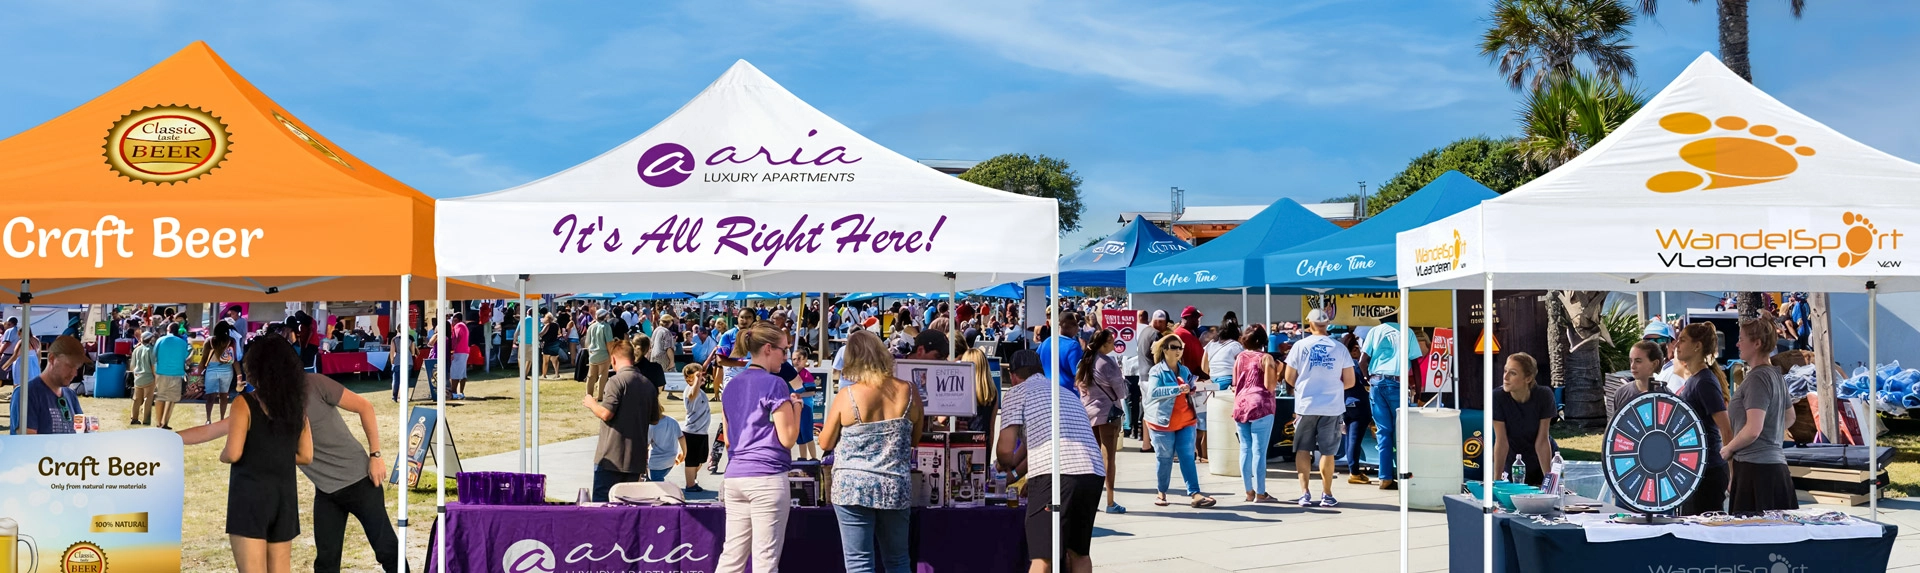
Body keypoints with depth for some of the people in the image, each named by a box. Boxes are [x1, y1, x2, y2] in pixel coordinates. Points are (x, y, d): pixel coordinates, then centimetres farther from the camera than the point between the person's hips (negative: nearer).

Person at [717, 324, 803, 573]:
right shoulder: (774, 384, -8)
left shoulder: (730, 386, 14)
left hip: (734, 477, 7)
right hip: (767, 478, -7)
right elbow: (787, 439, -10)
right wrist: (796, 407, 4)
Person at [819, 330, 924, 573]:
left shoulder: (848, 396, -10)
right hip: (897, 487, 3)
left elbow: (825, 443, 2)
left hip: (854, 488, -3)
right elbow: (916, 436, 13)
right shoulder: (908, 391, -2)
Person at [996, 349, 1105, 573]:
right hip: (1093, 472, 6)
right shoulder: (1066, 392, 30)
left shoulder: (1019, 392, 11)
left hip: (1055, 473, -6)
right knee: (1079, 552, 20)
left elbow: (1005, 449, 3)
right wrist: (1019, 468, 52)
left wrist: (1006, 465, 24)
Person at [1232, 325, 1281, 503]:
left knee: (1245, 449, 9)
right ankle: (1260, 493, -4)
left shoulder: (1240, 357, 10)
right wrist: (1277, 372, 3)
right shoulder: (1265, 358, -5)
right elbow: (1269, 385, -10)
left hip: (1240, 406, 5)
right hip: (1260, 407, -5)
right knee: (1259, 451, -5)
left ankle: (1249, 491, 12)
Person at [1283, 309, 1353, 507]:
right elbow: (1349, 381, 2)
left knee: (1303, 449, 10)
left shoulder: (1300, 346, -3)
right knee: (1327, 452, 6)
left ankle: (1305, 493, 6)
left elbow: (1289, 378, 2)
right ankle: (1327, 495, 10)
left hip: (1305, 405, 0)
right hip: (1332, 407, 0)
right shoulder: (1339, 348, -1)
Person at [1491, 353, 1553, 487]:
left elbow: (1542, 441, -20)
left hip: (1544, 460, 0)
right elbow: (1501, 442, -22)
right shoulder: (1498, 397, -26)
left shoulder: (1544, 395, -24)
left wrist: (1548, 478, -22)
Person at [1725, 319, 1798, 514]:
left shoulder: (1757, 378, -13)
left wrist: (1728, 449, -5)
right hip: (1776, 463, 10)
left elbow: (1753, 430, -20)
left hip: (1756, 467, -10)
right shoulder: (1775, 374, 15)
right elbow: (1789, 418, 31)